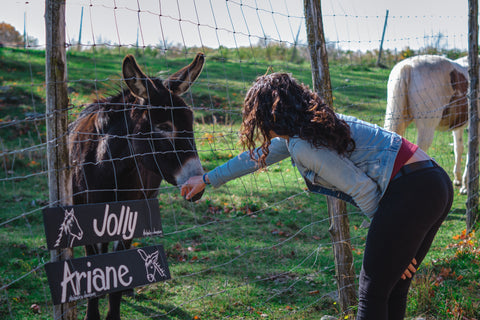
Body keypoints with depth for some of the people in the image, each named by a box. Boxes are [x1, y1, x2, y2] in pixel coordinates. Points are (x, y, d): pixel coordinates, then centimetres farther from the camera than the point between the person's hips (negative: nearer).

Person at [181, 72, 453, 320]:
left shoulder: (302, 144, -11)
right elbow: (257, 156, 34)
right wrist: (207, 180, 44)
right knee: (393, 290, 17)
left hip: (410, 192, -10)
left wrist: (390, 241, -4)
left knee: (372, 293, -1)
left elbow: (362, 188, -15)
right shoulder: (302, 130, 20)